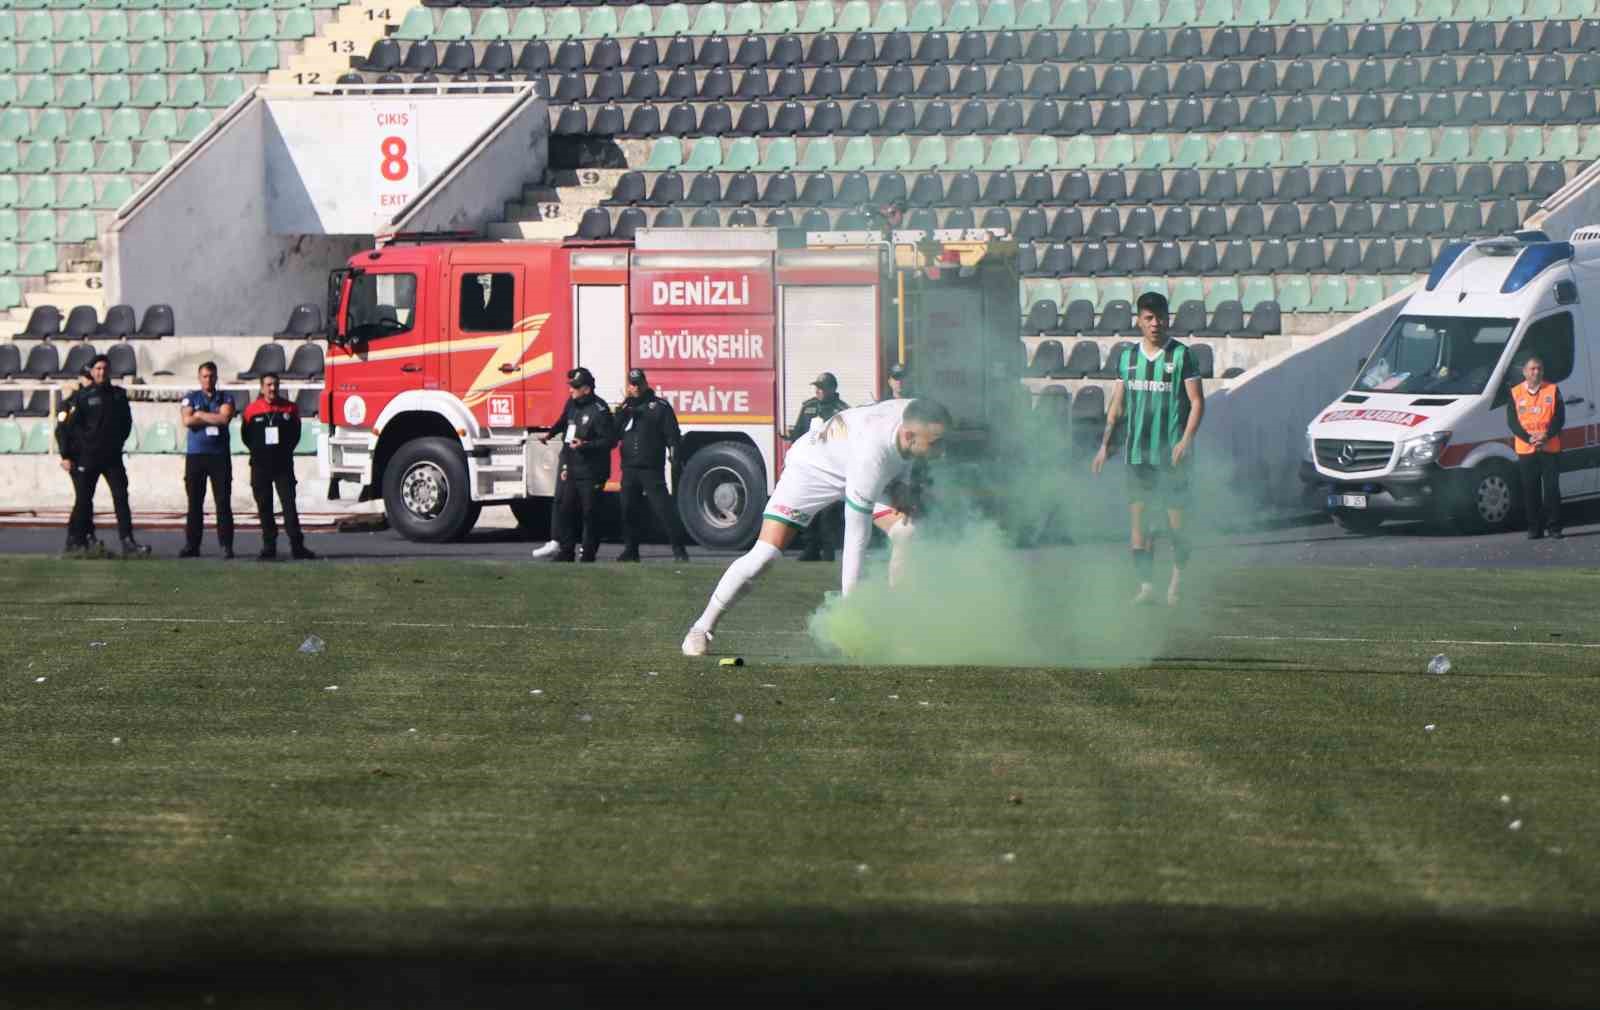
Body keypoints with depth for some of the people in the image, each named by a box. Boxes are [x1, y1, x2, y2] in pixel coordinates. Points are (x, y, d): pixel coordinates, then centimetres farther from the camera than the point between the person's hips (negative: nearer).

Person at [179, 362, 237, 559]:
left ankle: (226, 545, -4)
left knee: (223, 502, -4)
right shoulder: (190, 398, 10)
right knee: (194, 503, 2)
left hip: (220, 455, -1)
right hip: (195, 455, 1)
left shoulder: (225, 398, 9)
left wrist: (200, 415, -3)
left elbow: (225, 418, -10)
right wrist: (214, 418, -5)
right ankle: (191, 545, 6)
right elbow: (187, 421, -7)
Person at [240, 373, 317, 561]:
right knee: (264, 508, 4)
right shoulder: (252, 410, 0)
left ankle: (297, 546, -7)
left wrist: (286, 450, 7)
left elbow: (295, 433, 13)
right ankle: (269, 547, 9)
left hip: (284, 465, 0)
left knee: (289, 504, -5)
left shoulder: (290, 408, 2)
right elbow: (247, 436, 10)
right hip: (260, 466, 0)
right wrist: (259, 451, 6)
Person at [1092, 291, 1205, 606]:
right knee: (1138, 515, -2)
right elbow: (1117, 405, 16)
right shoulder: (1128, 358, 10)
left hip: (1171, 452, -4)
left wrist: (1186, 441, -17)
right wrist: (1105, 444, 8)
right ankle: (1145, 584, 1)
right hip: (1137, 451, 4)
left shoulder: (1181, 355, -2)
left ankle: (1176, 583, 15)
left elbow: (1197, 402, -4)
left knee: (1176, 517, -1)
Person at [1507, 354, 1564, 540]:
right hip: (1525, 449, 0)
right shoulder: (1515, 393, 6)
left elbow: (1559, 418, 1)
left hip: (1550, 448, 0)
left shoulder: (1553, 390, 6)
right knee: (1530, 490, 2)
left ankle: (1554, 526, 4)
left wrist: (1546, 437, -14)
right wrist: (1529, 438, -14)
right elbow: (1512, 421, 1)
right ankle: (1535, 529, 7)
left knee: (1552, 488, -2)